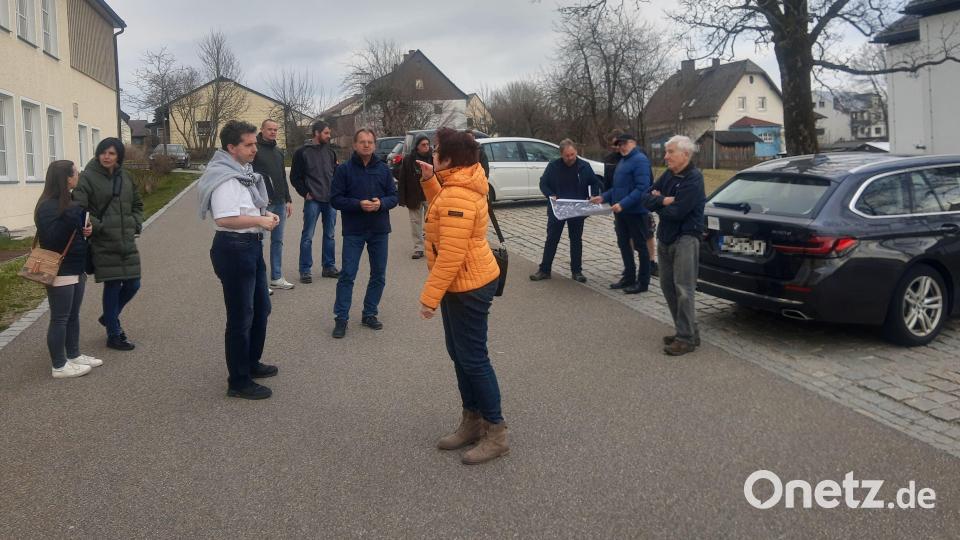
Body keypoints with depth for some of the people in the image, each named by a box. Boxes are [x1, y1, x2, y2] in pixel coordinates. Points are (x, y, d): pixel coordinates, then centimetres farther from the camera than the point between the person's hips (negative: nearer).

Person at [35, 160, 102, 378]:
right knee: (59, 319, -1)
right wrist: (70, 217, -31)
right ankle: (59, 366, 7)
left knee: (73, 315, 17)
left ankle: (74, 356, 28)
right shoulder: (48, 206, -18)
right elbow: (51, 237, -25)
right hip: (59, 272, -9)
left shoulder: (67, 202, 11)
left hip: (75, 269, 9)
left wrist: (87, 229, 1)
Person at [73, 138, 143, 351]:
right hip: (104, 243, -6)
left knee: (132, 284, 8)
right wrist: (97, 226, -23)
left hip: (127, 241, 6)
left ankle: (109, 317, 36)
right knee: (112, 286, 0)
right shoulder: (88, 177, -7)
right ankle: (114, 335, 14)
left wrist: (136, 224, 8)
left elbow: (137, 203, 22)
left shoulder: (125, 177, 11)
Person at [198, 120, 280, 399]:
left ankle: (251, 363, 39)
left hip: (251, 245, 10)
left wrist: (264, 214, 8)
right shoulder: (224, 177, -19)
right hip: (234, 248, -10)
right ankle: (238, 382, 10)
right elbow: (224, 219, -28)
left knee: (261, 308, 22)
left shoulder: (242, 171, 13)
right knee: (240, 317, -1)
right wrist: (260, 221, -19)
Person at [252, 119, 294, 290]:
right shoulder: (255, 149, -7)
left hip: (279, 203, 7)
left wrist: (288, 200, 15)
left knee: (278, 241, 10)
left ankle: (276, 277, 18)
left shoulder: (279, 152, 16)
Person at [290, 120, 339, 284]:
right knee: (307, 236, -1)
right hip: (313, 201, -5)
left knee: (329, 235, 11)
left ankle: (329, 267, 21)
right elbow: (295, 177, -2)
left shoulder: (330, 152, 11)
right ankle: (305, 270, 5)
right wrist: (305, 193, -9)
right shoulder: (302, 152, -3)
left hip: (331, 200, 5)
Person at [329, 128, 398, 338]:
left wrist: (381, 203, -15)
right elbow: (335, 199, -6)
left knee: (379, 275, 10)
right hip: (353, 230, -3)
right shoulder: (344, 169, -3)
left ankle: (369, 314, 23)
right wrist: (358, 204, -20)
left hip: (380, 230, 4)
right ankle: (341, 318, 4)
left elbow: (394, 196, 6)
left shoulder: (383, 169, 5)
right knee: (347, 275, -3)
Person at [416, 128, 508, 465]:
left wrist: (430, 296, -23)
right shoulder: (458, 186, 7)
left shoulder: (458, 196, -25)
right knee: (459, 355, 17)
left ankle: (496, 433, 8)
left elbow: (451, 254, -28)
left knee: (473, 359, -3)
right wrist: (429, 180, 11)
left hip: (469, 288, -11)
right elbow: (442, 211, 24)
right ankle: (472, 422, 28)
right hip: (461, 285, 11)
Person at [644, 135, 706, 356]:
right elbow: (647, 200, 5)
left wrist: (658, 201, -4)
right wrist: (664, 200, -15)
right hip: (665, 238, 9)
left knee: (683, 289, -8)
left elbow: (677, 211, -22)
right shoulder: (668, 175, 10)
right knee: (668, 286, 12)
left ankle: (687, 338, -3)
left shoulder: (693, 178, -14)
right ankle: (685, 330, 22)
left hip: (685, 238, -9)